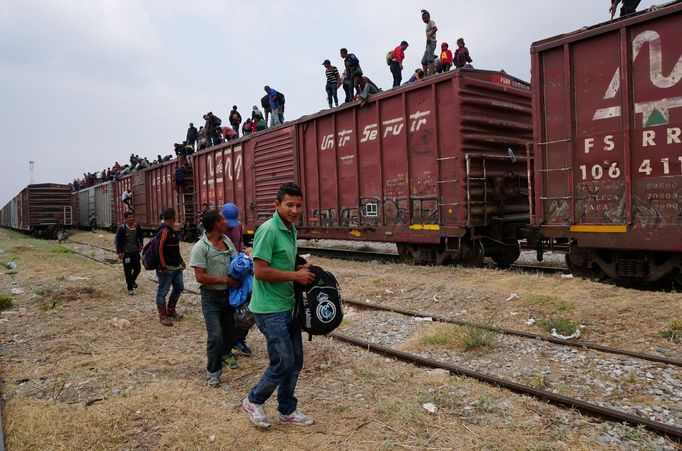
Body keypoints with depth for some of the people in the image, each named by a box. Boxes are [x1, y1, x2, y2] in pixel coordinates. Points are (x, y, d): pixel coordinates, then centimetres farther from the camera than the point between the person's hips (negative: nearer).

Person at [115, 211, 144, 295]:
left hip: (135, 251, 5)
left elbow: (141, 235, 16)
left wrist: (141, 244, 4)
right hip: (126, 252, -4)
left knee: (138, 268, 12)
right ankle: (130, 288, 13)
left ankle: (132, 281, 41)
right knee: (128, 270, 1)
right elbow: (118, 240, -10)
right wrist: (119, 252, -15)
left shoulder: (137, 227, -2)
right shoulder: (121, 228, -15)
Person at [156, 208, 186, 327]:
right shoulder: (164, 231, -18)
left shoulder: (172, 230, 13)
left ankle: (170, 310, 31)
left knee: (179, 288, 17)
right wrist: (163, 267, -23)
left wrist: (181, 261, 22)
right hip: (167, 268, -10)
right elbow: (159, 249, -22)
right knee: (163, 291, 1)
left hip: (176, 267, 10)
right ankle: (163, 316, 9)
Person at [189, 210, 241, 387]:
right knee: (215, 335, -9)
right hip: (211, 296, -6)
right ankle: (213, 371, 8)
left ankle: (226, 354, 47)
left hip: (228, 293, 6)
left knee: (229, 328, 20)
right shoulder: (201, 247, -16)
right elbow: (200, 277, -20)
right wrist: (226, 279, -20)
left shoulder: (227, 241, 3)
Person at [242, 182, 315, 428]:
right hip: (270, 309, -9)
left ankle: (287, 410, 31)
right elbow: (261, 271, -23)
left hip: (289, 305, 9)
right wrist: (296, 276, -17)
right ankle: (254, 401, 24)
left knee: (295, 361, 14)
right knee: (283, 363, -1)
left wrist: (301, 269, 3)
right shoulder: (268, 230, -18)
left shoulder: (292, 230, 10)